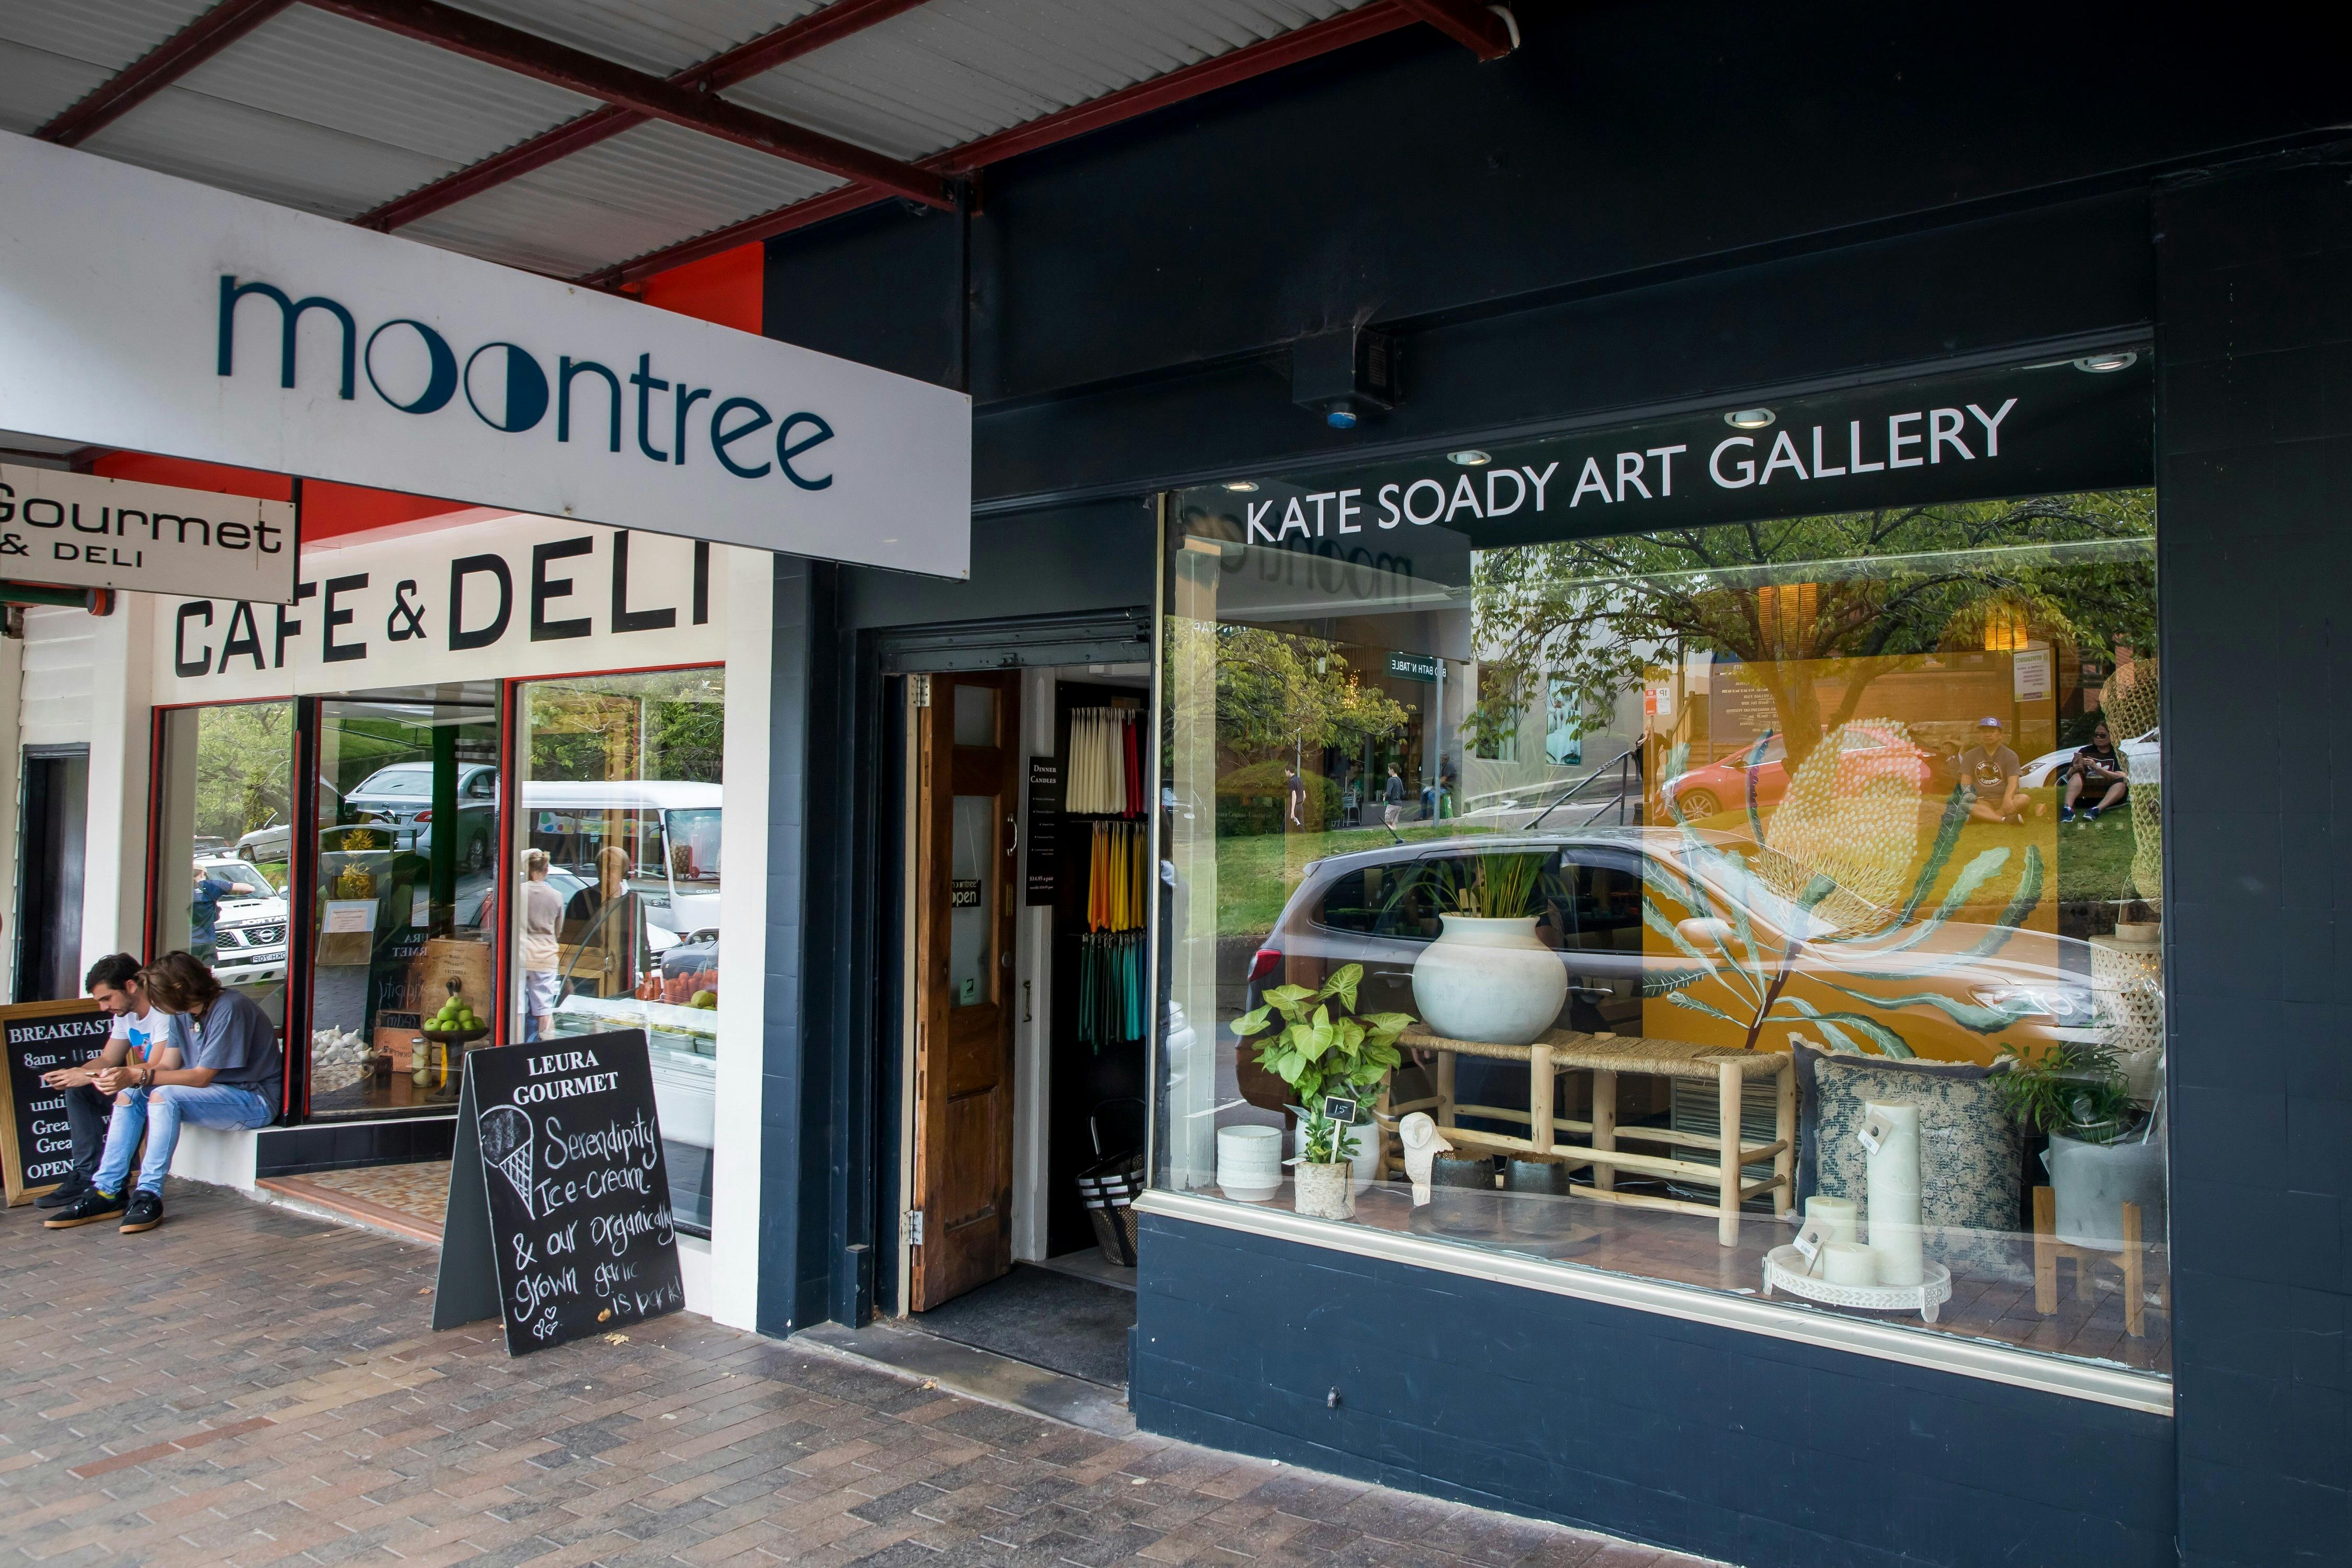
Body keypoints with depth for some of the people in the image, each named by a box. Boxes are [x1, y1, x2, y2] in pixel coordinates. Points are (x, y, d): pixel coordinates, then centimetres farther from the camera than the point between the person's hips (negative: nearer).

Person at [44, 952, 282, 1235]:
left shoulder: (229, 1009, -19)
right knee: (130, 1094, 3)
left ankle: (150, 1196, -20)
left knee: (163, 1096, -27)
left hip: (255, 1099, -10)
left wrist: (139, 1076, -20)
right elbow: (172, 1066, 6)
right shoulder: (193, 1012, 10)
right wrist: (127, 1073, -8)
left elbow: (201, 1077, -21)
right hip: (219, 1093, 10)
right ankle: (108, 1191, 0)